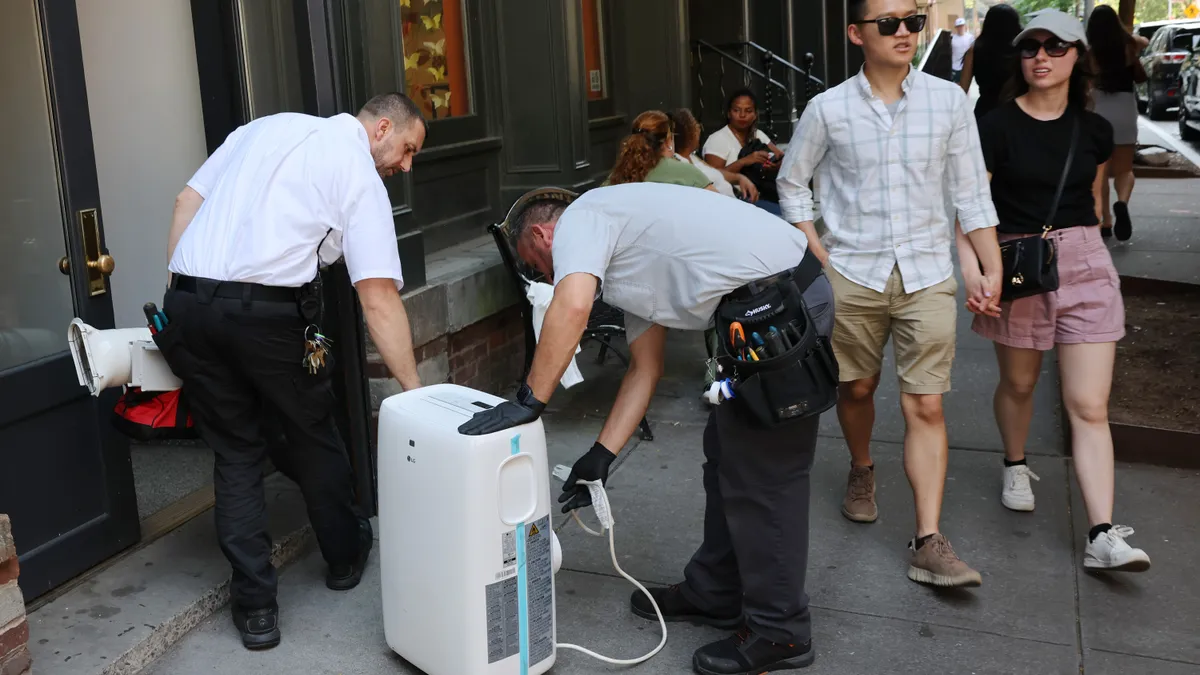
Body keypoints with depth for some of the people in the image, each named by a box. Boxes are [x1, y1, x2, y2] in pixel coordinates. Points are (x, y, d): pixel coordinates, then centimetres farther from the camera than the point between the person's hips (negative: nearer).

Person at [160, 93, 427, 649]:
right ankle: (345, 557, 36)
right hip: (269, 312, -5)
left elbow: (187, 200, 15)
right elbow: (379, 299, -7)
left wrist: (177, 293, 18)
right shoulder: (362, 178, 2)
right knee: (312, 438, 18)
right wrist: (414, 391, -5)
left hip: (186, 305, 5)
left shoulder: (266, 126, 20)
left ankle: (254, 604, 14)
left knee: (234, 451, 14)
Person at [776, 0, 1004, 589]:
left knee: (925, 406, -3)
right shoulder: (828, 109, -2)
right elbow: (792, 183, 8)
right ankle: (861, 472, 45)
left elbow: (971, 193, 4)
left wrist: (990, 271, -1)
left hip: (927, 274, 0)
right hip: (853, 274, 0)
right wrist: (818, 256, 0)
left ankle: (929, 543, 0)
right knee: (857, 388, 14)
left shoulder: (948, 100, 1)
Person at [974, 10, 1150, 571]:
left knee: (1090, 406, -4)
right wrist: (972, 267, -26)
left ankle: (1102, 537, -4)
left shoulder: (1094, 129, 6)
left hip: (1084, 262, 2)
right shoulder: (997, 126, -6)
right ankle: (1016, 466, 46)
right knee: (1018, 383, 16)